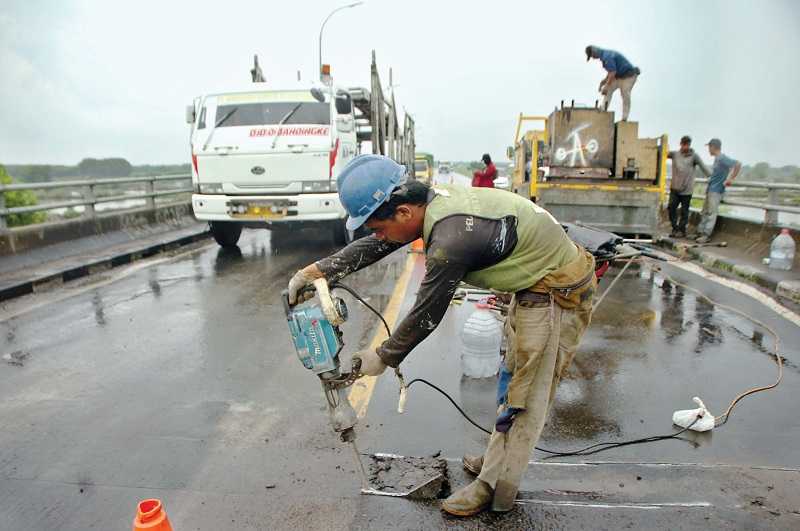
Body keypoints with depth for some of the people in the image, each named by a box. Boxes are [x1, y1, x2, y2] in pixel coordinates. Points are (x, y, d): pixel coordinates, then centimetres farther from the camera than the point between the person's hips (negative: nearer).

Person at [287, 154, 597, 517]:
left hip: (557, 296, -10)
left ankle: (493, 487, 20)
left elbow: (425, 317, -21)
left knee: (525, 396, 3)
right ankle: (496, 461, 39)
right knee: (512, 381, 20)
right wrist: (318, 270, 4)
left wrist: (383, 358, -6)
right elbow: (372, 247, 5)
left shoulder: (450, 240, -34)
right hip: (535, 286, 10)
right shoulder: (434, 200, -6)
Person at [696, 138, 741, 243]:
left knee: (711, 213, -7)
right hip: (710, 189, 9)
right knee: (705, 212, 10)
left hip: (716, 190, -9)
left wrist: (731, 179, -21)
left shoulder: (722, 158, -14)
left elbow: (738, 164, -24)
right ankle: (700, 232, 14)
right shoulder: (717, 159, 13)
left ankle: (706, 235, -6)